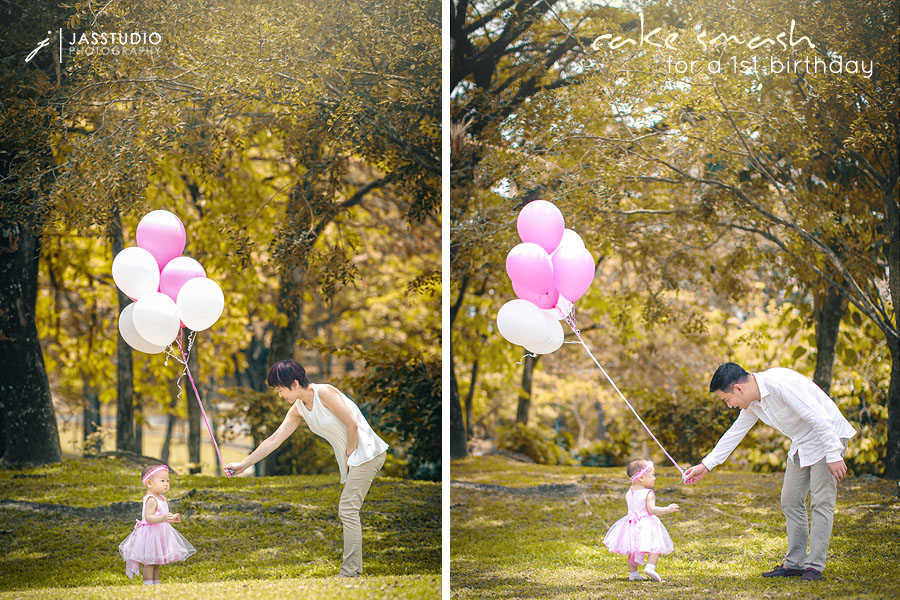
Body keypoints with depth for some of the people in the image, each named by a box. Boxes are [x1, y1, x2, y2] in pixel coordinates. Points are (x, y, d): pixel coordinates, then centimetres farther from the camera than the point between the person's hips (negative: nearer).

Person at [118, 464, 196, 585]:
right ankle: (148, 585, -3)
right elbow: (148, 517, -31)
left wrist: (171, 519, 16)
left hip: (159, 534, 10)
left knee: (156, 563, 16)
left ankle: (156, 584, 22)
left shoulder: (161, 498, 12)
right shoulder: (151, 500, -20)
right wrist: (162, 518, -44)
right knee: (149, 563, -6)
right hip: (150, 533, -10)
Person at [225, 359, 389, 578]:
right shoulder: (298, 409, 9)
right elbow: (274, 439, 11)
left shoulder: (324, 393, -17)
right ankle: (354, 567, 11)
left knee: (348, 510, -13)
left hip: (366, 452, -9)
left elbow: (352, 425, -17)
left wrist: (349, 456, -8)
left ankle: (349, 572, -15)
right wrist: (243, 465, 11)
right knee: (346, 511, 8)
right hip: (351, 459, 9)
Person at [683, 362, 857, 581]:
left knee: (821, 502, -11)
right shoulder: (752, 402, 1)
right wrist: (706, 465, 15)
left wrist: (833, 455, -27)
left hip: (828, 437, -9)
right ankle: (794, 563, 11)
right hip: (801, 444, 9)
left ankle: (815, 566, -10)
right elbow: (735, 433, 13)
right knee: (790, 501, 6)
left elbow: (818, 418, -28)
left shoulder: (781, 383, -28)